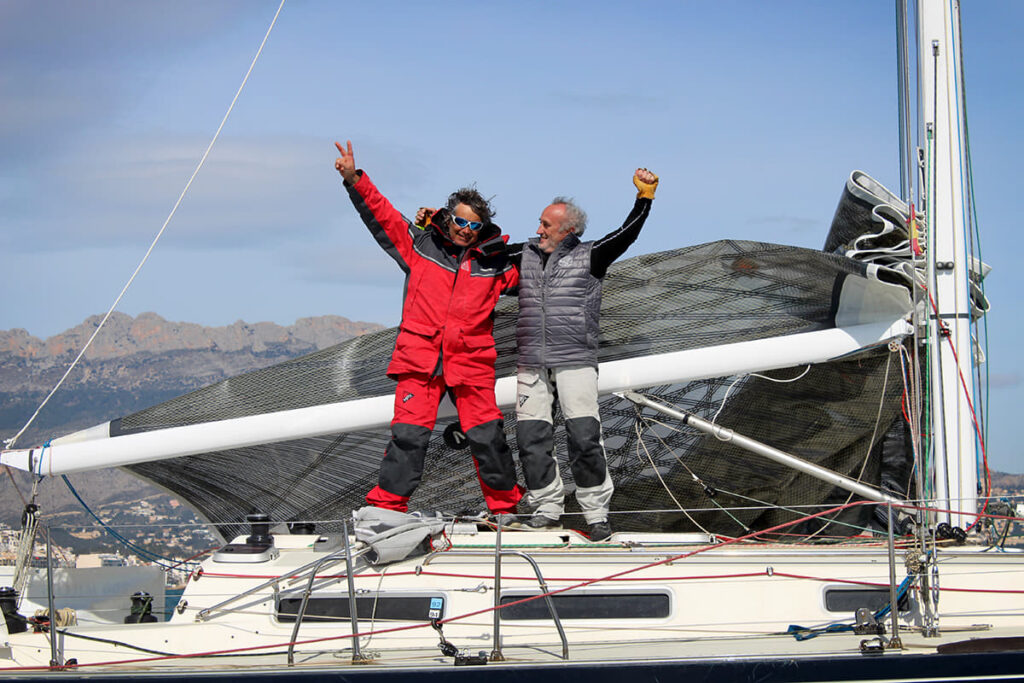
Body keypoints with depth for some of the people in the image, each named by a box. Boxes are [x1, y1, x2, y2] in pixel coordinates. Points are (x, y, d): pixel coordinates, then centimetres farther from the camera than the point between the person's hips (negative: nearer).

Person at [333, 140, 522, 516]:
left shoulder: (495, 261, 7)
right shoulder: (421, 244, 6)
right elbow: (382, 215, 3)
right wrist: (354, 180, -9)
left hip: (471, 363, 1)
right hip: (420, 358, -1)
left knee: (488, 438, 0)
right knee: (409, 435, -8)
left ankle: (505, 506, 16)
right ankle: (386, 507, -1)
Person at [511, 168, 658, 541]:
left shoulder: (589, 257, 4)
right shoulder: (525, 256, 14)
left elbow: (626, 234, -4)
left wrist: (645, 197, -16)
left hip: (575, 362, -4)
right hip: (532, 365, 4)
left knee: (583, 436, -11)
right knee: (531, 437, 0)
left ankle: (596, 512, -3)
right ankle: (547, 508, 11)